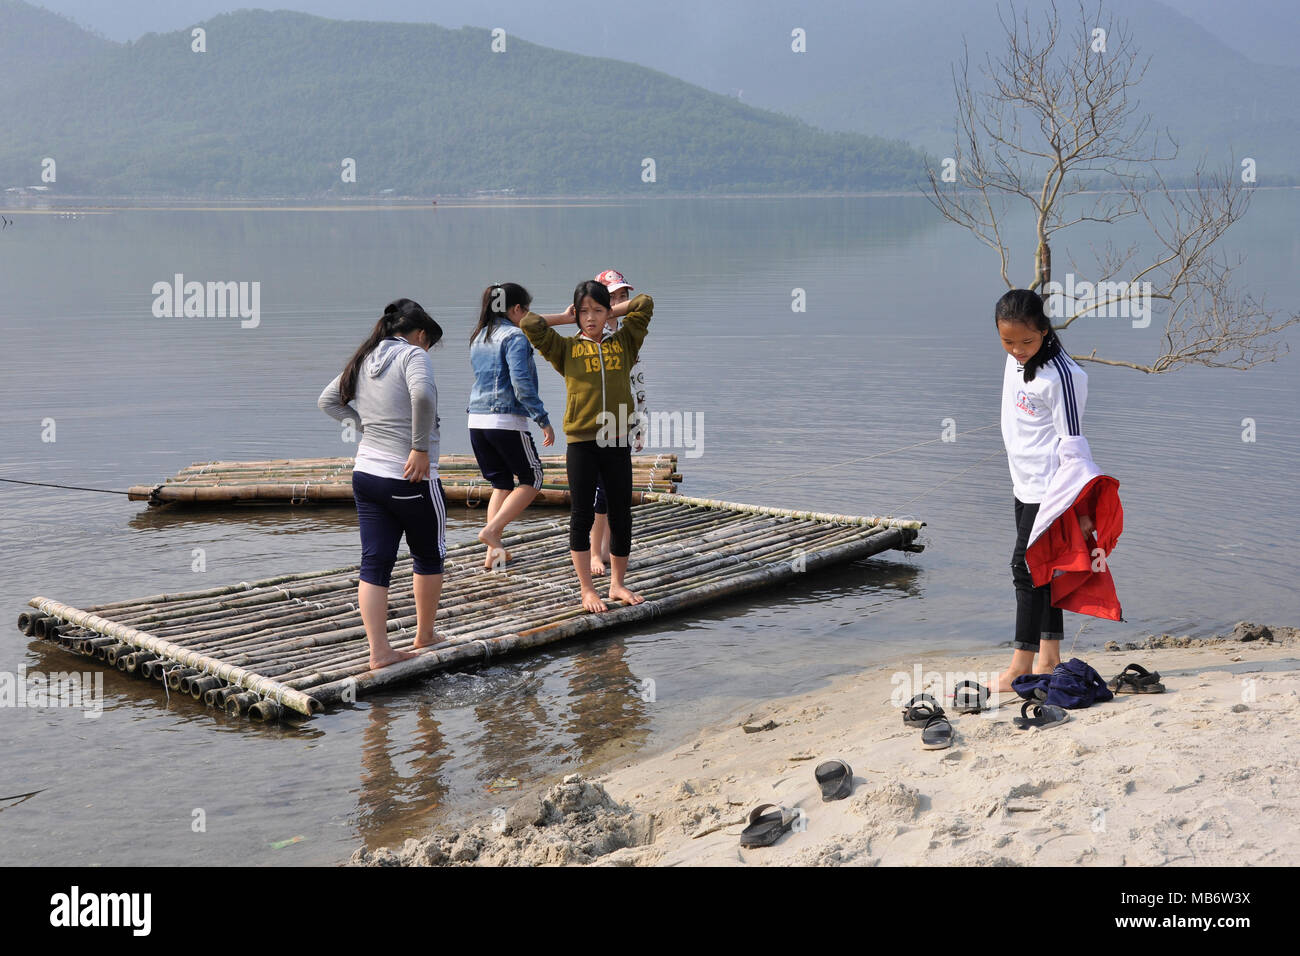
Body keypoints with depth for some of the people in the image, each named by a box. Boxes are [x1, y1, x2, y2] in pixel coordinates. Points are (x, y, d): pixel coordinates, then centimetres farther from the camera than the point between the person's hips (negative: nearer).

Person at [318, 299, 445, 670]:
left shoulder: (364, 361, 12)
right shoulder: (413, 355, -10)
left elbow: (328, 400, 20)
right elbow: (422, 393, -31)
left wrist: (364, 424, 14)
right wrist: (421, 447, -23)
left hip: (366, 474, 6)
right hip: (410, 477, -6)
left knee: (374, 563, 5)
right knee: (429, 556, 15)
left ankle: (379, 651, 2)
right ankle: (424, 636, 27)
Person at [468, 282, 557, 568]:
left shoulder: (478, 337, 14)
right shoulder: (515, 337, -9)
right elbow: (521, 384, -17)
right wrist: (544, 420, -13)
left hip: (477, 421, 7)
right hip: (507, 421, -7)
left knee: (501, 484, 16)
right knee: (532, 480, 8)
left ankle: (493, 552, 10)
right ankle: (492, 530, -8)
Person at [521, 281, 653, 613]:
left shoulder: (623, 343, 10)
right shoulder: (566, 348, 5)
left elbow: (645, 304, 11)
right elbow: (529, 324, -6)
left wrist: (610, 312, 15)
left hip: (617, 442, 2)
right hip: (581, 443, -2)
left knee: (621, 516, 7)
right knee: (581, 517, 3)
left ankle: (617, 584, 22)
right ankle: (587, 591, 12)